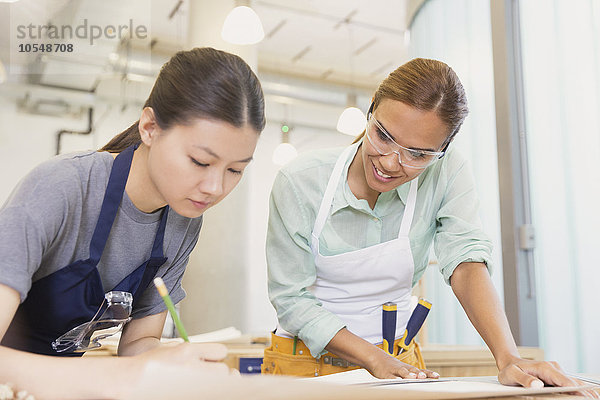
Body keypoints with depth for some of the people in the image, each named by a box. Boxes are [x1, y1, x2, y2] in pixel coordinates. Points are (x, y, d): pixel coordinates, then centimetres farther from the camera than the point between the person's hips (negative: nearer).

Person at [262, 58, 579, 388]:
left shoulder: (447, 173, -10)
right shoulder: (299, 182, -15)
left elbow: (465, 262, -17)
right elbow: (292, 298, -13)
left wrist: (508, 358, -32)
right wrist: (374, 360, -21)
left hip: (398, 362, 1)